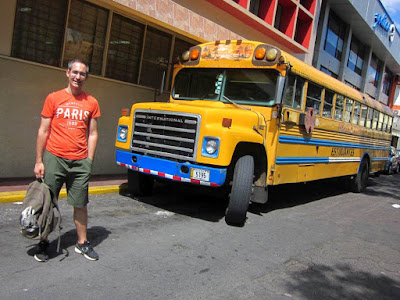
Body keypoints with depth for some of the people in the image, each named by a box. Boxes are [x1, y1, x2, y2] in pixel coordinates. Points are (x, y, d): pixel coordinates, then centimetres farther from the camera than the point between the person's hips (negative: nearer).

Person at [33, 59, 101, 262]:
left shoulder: (91, 102, 7)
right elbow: (43, 131, 3)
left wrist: (89, 161, 2)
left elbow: (92, 134, 9)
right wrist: (39, 161, -1)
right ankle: (43, 243, 23)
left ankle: (82, 243, 23)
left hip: (80, 161, 1)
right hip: (54, 158, -1)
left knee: (80, 204, 8)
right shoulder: (54, 98, 3)